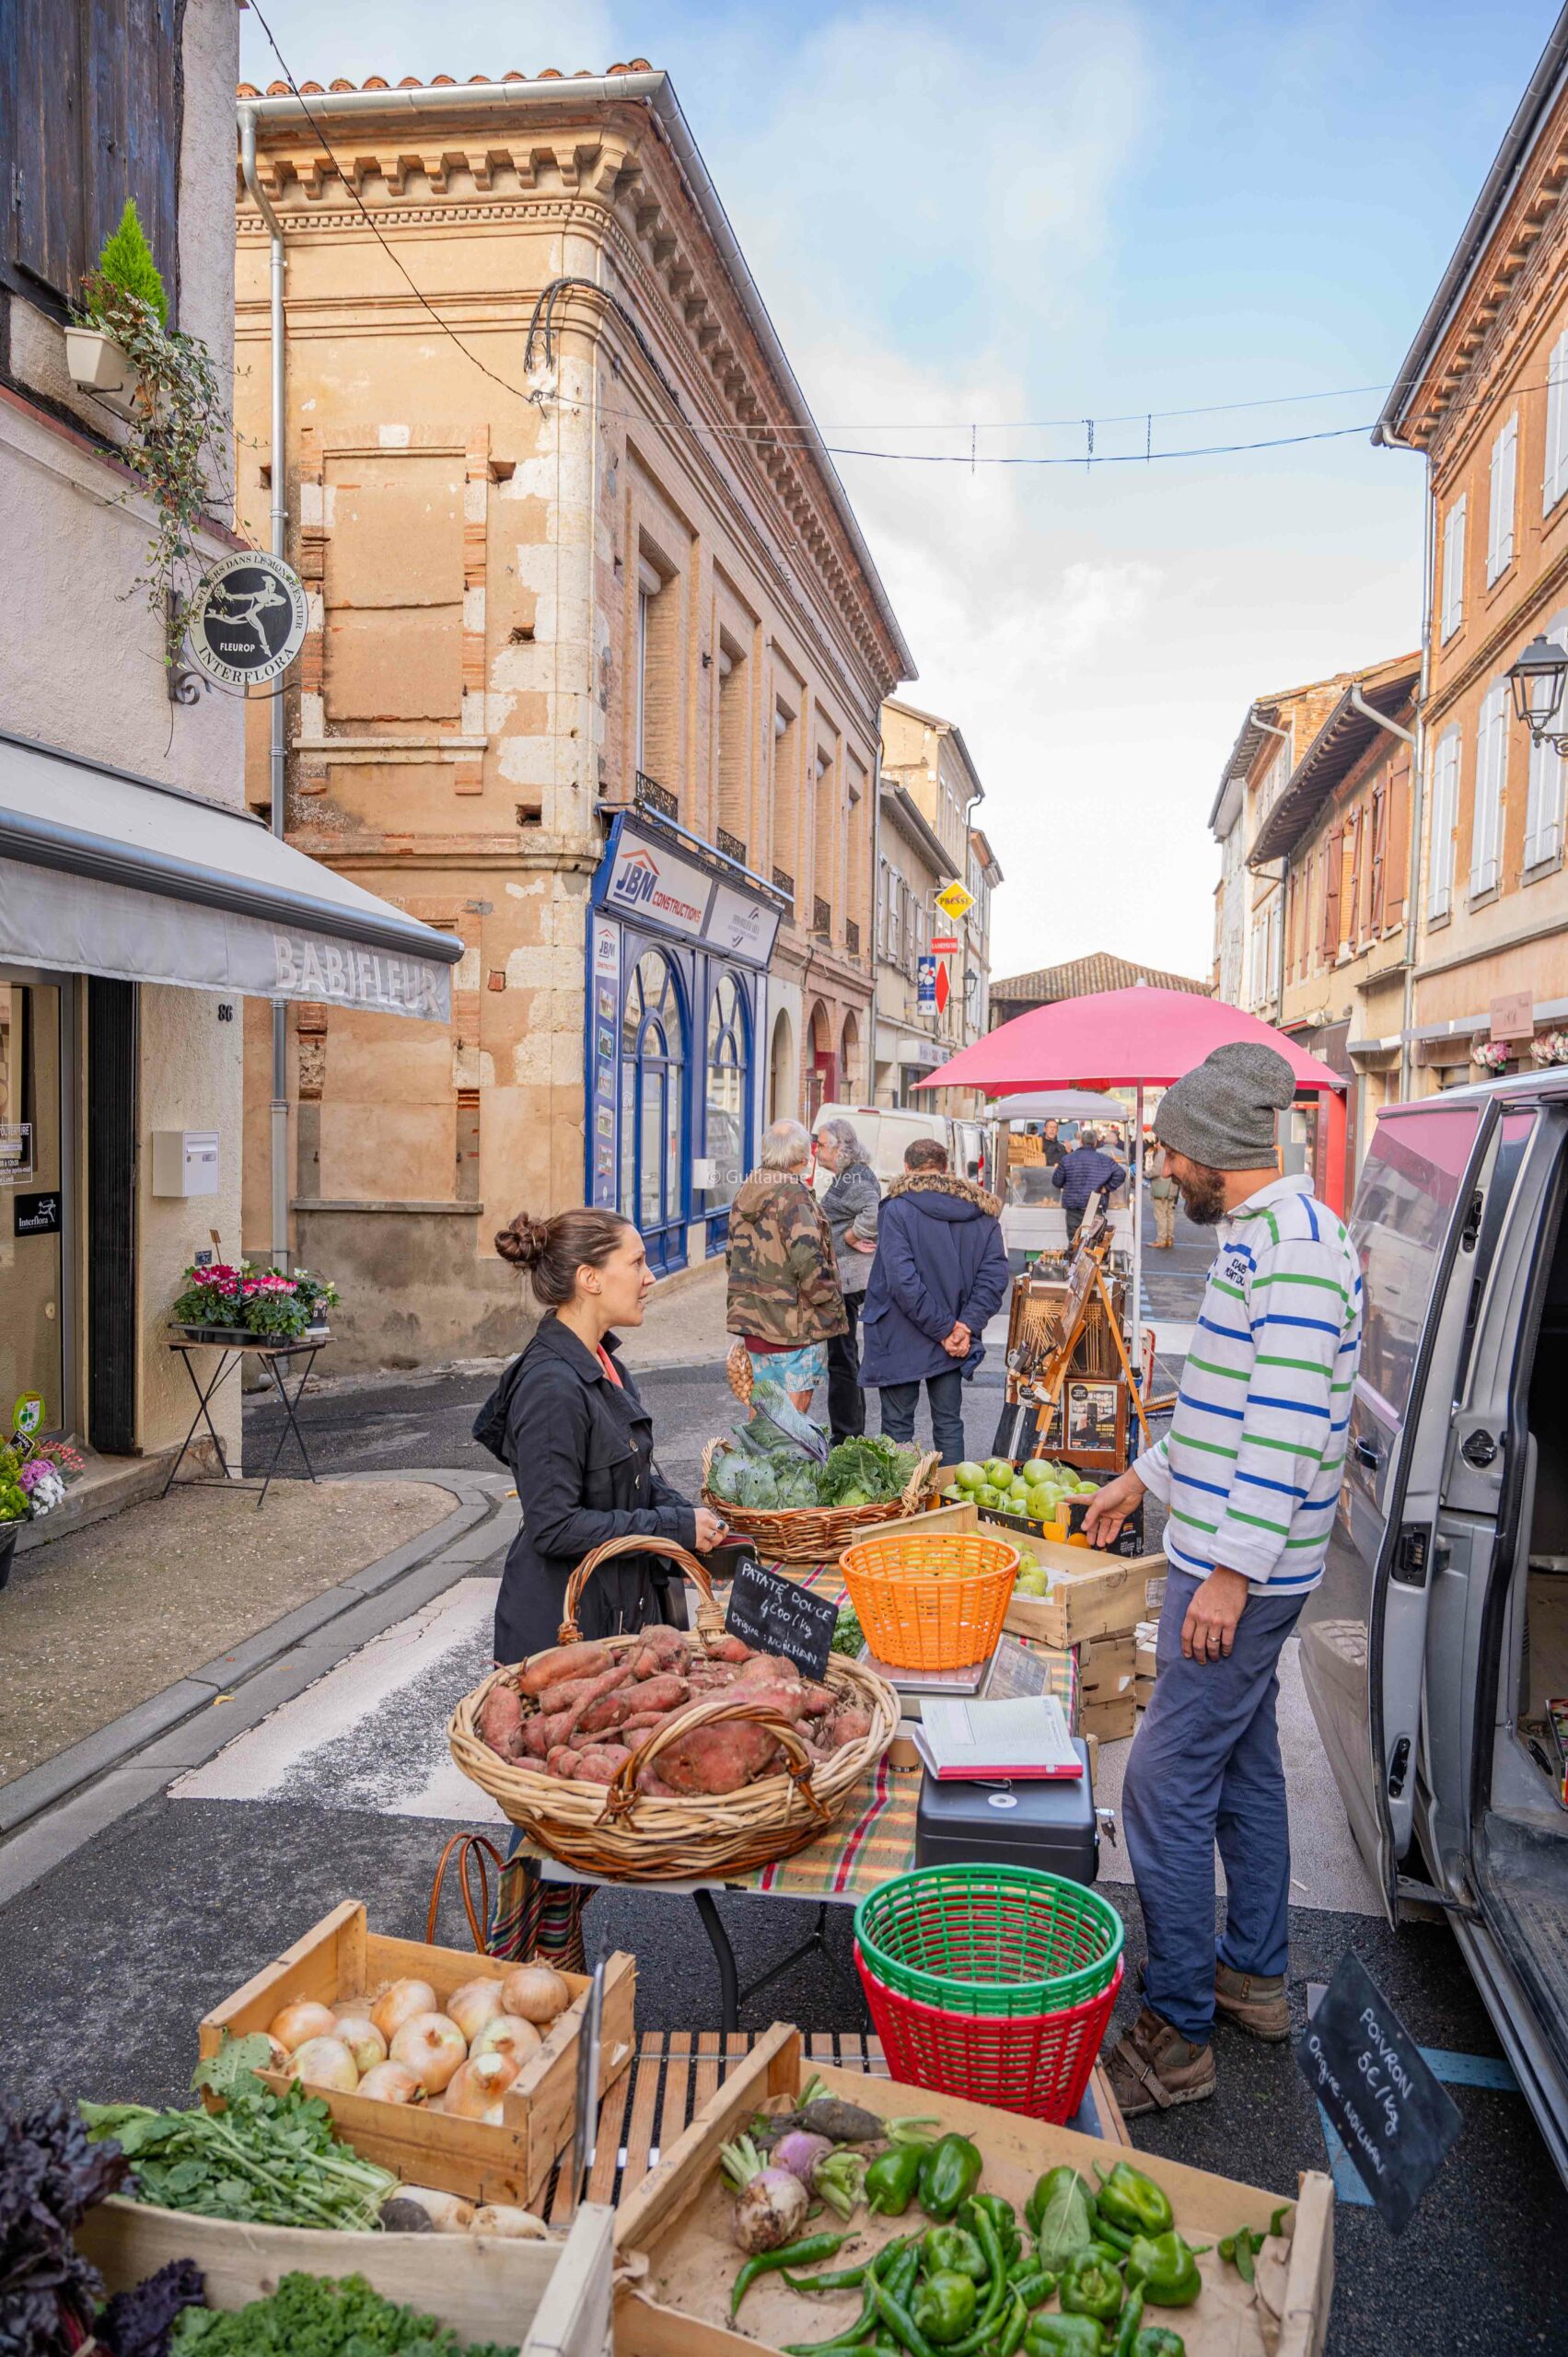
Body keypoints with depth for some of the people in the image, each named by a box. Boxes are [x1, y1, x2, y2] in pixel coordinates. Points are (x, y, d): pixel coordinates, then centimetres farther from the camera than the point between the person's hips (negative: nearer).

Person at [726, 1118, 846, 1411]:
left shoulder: (745, 1193, 10)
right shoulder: (794, 1195, -16)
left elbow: (733, 1253, 18)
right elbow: (808, 1259, -24)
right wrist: (832, 1302, -11)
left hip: (752, 1315, 8)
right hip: (794, 1322, -8)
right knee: (794, 1407, 1)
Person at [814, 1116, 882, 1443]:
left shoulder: (856, 1178, -16)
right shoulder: (848, 1177, 16)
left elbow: (874, 1214, -33)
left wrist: (849, 1237, -20)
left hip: (847, 1279, -11)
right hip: (844, 1278, 11)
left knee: (842, 1359, -5)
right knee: (845, 1358, 18)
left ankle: (845, 1438, 0)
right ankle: (854, 1434, 27)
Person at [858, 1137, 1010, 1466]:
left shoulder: (897, 1209, -12)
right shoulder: (982, 1212, 3)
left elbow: (901, 1279, -20)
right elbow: (995, 1275, -3)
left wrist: (944, 1330, -15)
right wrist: (966, 1326, -8)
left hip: (901, 1340, -4)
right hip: (955, 1344, 4)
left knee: (898, 1425, 6)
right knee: (949, 1423, 14)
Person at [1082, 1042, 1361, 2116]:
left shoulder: (1295, 1245, -21)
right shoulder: (1259, 1235, 12)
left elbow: (1288, 1425, -26)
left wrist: (1231, 1571, -26)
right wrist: (1146, 1477, 28)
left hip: (1241, 1572, -10)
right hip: (1233, 1559, 10)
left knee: (1167, 1786, -4)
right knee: (1244, 1765, 20)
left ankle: (1178, 2035, 8)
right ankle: (1256, 1975, 35)